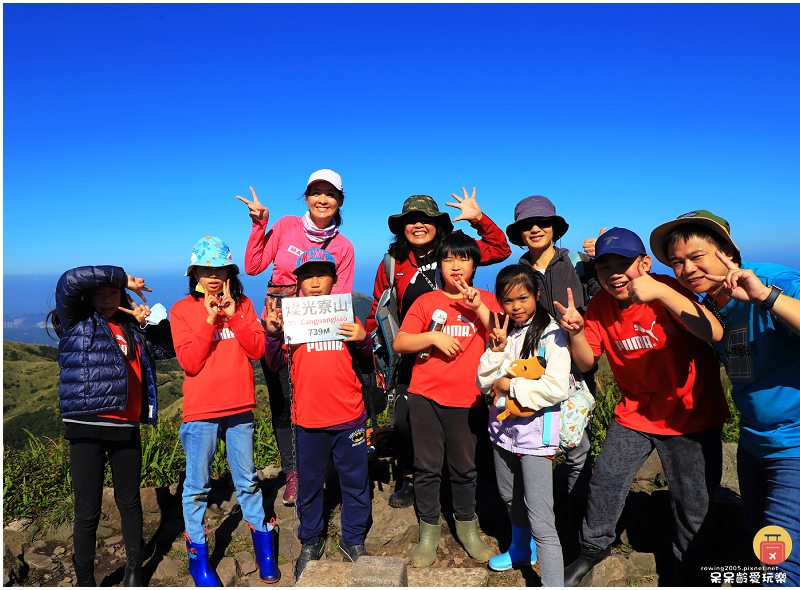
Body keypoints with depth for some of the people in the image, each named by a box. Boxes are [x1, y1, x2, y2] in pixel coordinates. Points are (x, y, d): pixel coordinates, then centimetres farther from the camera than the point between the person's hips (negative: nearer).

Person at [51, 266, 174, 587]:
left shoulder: (132, 329, 14)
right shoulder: (76, 322, 2)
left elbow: (169, 347, 17)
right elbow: (70, 282, -15)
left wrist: (150, 322, 2)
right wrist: (123, 276, -10)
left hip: (127, 428, 4)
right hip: (87, 429, -4)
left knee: (130, 500, 16)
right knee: (88, 510, 3)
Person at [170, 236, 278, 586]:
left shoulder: (242, 305, 5)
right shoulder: (182, 310, -3)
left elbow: (258, 349, -5)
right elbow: (189, 363, -12)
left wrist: (233, 315, -14)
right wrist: (210, 320, -19)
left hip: (239, 407, 2)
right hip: (200, 411, -2)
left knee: (247, 481, 15)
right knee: (197, 486, 9)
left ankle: (263, 546, 30)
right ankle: (197, 553, 27)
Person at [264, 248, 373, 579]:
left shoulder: (346, 314, 3)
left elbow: (366, 363, 6)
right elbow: (275, 366, -3)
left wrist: (363, 339, -14)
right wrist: (273, 333, -18)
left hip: (349, 416, 1)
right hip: (309, 418, 0)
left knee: (355, 482, 11)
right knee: (309, 484, 14)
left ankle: (353, 541, 32)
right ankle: (311, 543, 36)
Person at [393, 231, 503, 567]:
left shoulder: (485, 300, 8)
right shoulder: (426, 301, 6)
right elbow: (399, 343, 1)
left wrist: (478, 308, -14)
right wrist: (434, 337, -13)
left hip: (467, 399, 0)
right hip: (425, 395, 0)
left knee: (464, 467, 10)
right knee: (427, 466, 7)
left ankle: (466, 526, 31)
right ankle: (429, 530, 23)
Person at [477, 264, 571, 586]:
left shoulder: (551, 333, -12)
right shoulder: (504, 332, 5)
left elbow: (557, 388, -23)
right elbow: (484, 382, 2)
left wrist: (510, 385, -16)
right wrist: (497, 350, -12)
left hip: (535, 433, -7)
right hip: (503, 427, 7)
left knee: (540, 517, -8)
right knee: (510, 498, 26)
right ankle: (521, 549, 50)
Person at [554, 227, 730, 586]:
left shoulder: (667, 292, -20)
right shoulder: (600, 306, -7)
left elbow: (714, 333, -36)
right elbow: (586, 363, -5)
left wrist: (662, 292, -45)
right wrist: (576, 331, -24)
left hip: (691, 414, -3)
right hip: (634, 413, 3)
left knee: (694, 504, 8)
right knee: (604, 484, 4)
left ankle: (687, 574, 36)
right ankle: (593, 550, 32)